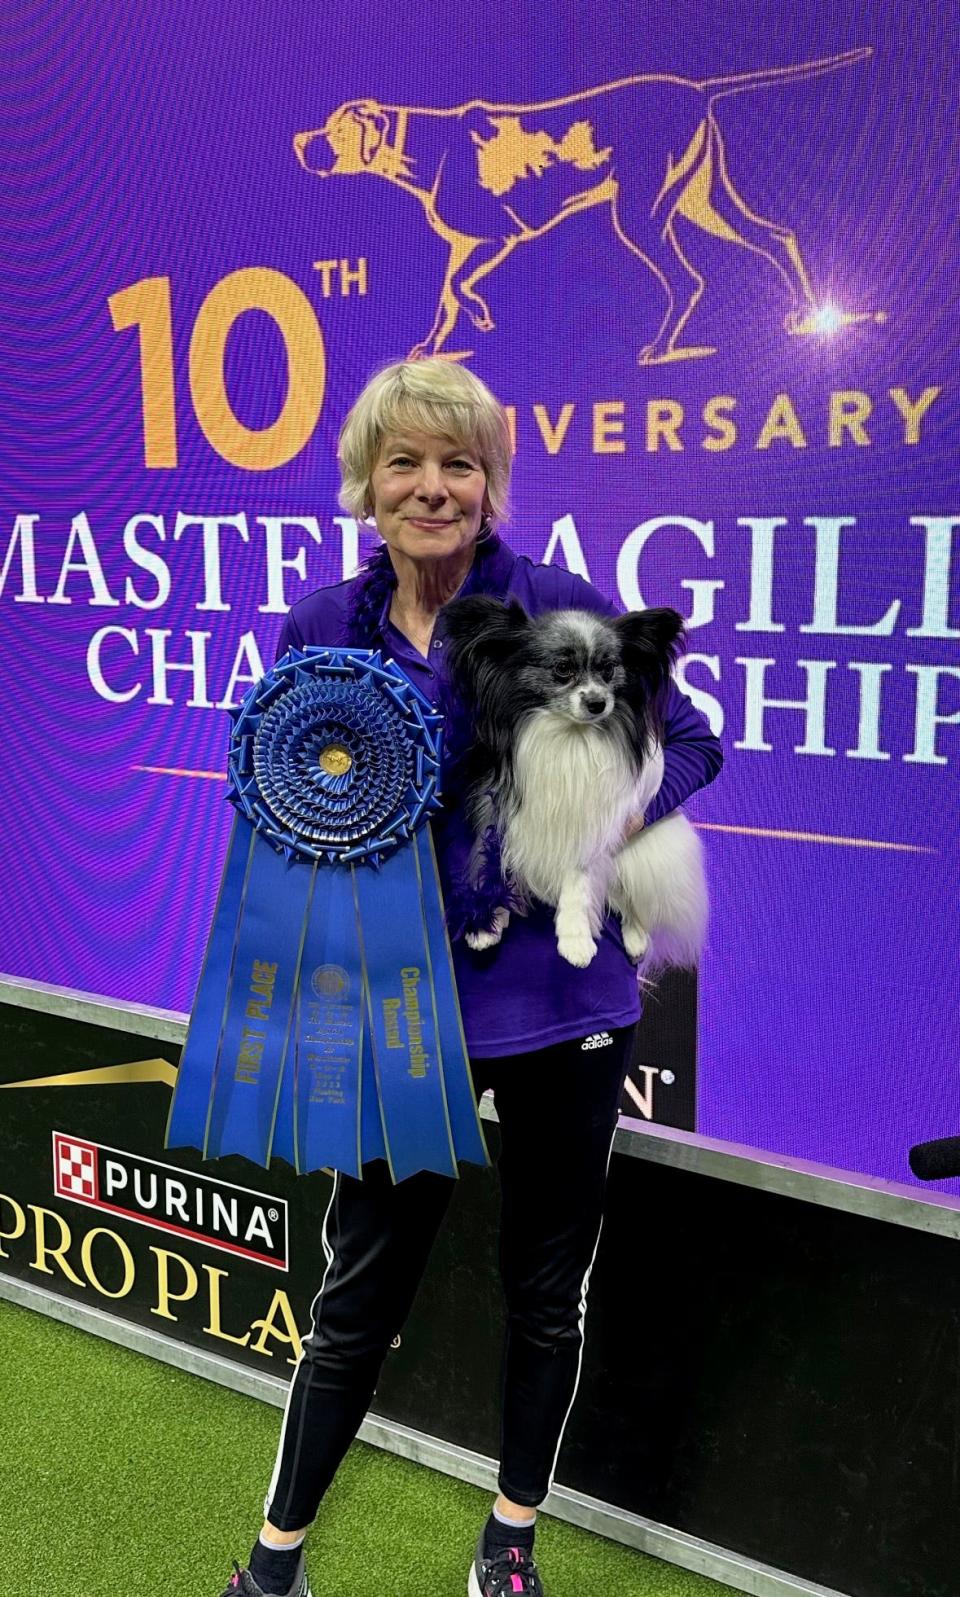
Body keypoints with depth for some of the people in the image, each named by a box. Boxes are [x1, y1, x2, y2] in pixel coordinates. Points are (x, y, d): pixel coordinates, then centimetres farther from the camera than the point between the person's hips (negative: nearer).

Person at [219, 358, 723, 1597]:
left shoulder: (559, 604, -7)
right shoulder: (322, 628, -1)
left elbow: (689, 739, 2)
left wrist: (618, 819, -16)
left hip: (561, 996, 0)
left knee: (547, 1285, 16)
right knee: (359, 1292, 11)